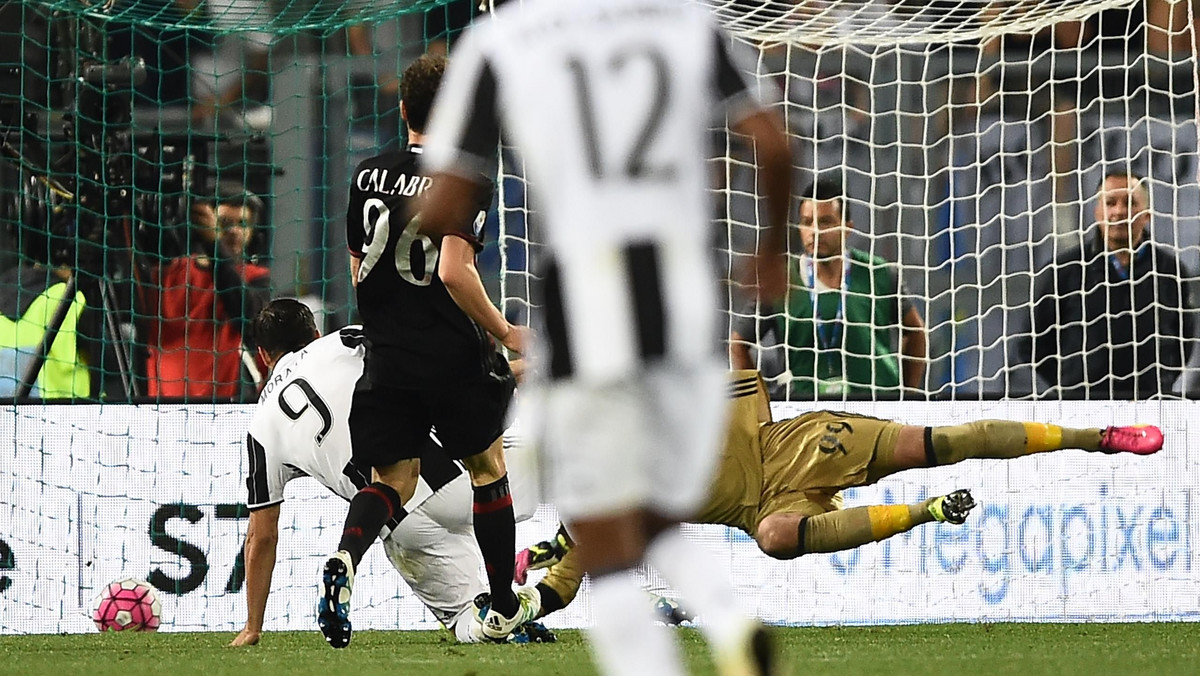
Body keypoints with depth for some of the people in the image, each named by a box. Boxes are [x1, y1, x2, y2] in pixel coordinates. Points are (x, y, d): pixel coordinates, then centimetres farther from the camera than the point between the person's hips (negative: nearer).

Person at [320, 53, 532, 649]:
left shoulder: (368, 175, 6)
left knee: (392, 482, 9)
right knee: (487, 465, 18)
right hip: (454, 354, -4)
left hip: (385, 355, 4)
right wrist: (503, 331, -8)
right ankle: (504, 609, 24)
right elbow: (455, 271, -22)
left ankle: (344, 560, -24)